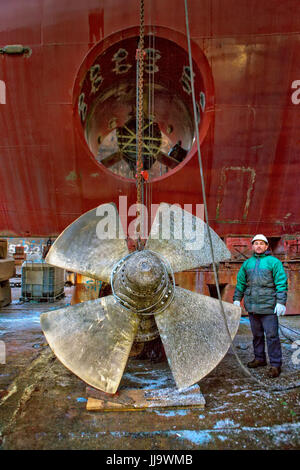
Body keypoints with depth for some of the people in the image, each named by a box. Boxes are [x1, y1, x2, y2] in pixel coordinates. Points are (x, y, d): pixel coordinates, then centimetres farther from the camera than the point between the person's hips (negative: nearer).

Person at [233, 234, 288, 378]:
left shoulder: (274, 262, -2)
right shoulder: (247, 263, 12)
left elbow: (281, 283, -7)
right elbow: (240, 283, 17)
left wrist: (281, 302, -14)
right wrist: (237, 299, 11)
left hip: (268, 306, -5)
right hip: (251, 306, 5)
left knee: (271, 335, -2)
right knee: (257, 334, 15)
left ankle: (276, 364, 8)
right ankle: (259, 358, 29)